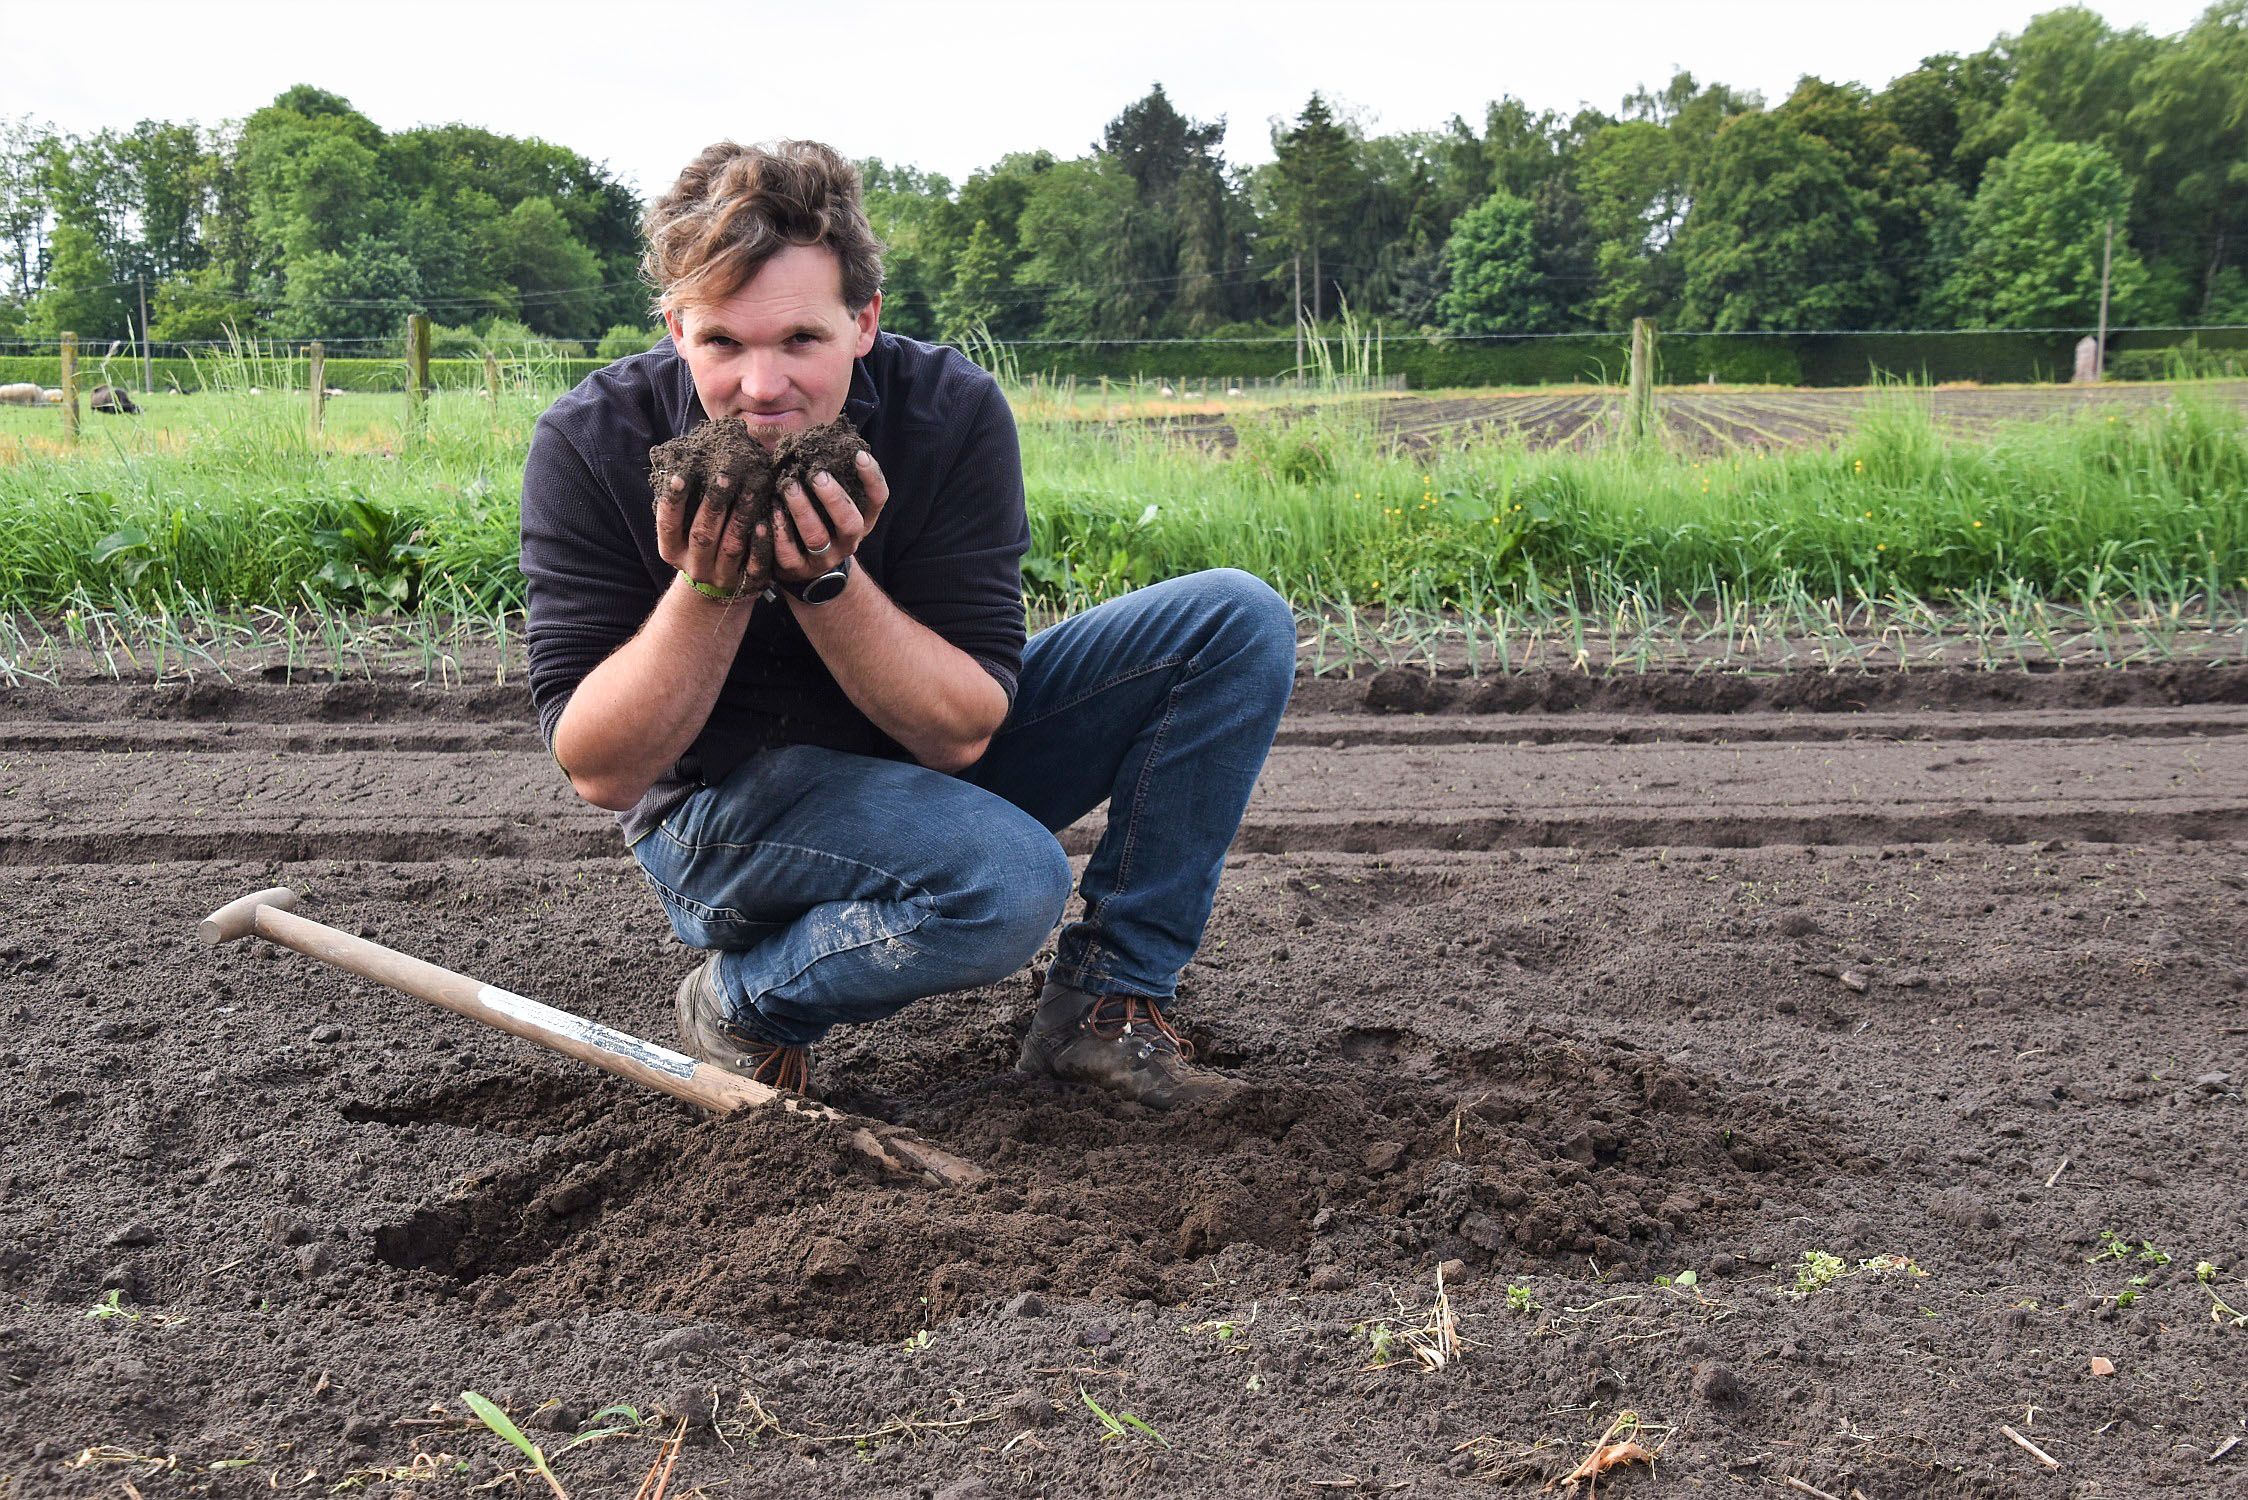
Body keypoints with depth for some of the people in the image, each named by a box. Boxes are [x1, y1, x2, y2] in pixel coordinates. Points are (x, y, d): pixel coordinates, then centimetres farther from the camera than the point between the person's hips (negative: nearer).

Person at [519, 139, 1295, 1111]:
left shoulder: (950, 412, -18)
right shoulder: (592, 443, -20)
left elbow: (963, 733, -19)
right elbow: (598, 773, -19)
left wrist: (830, 580, -34)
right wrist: (708, 588, -34)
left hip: (924, 772, 4)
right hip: (721, 805, -4)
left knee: (1238, 623, -10)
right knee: (1010, 880, -36)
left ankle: (1109, 1000, -6)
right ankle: (742, 1002, -7)